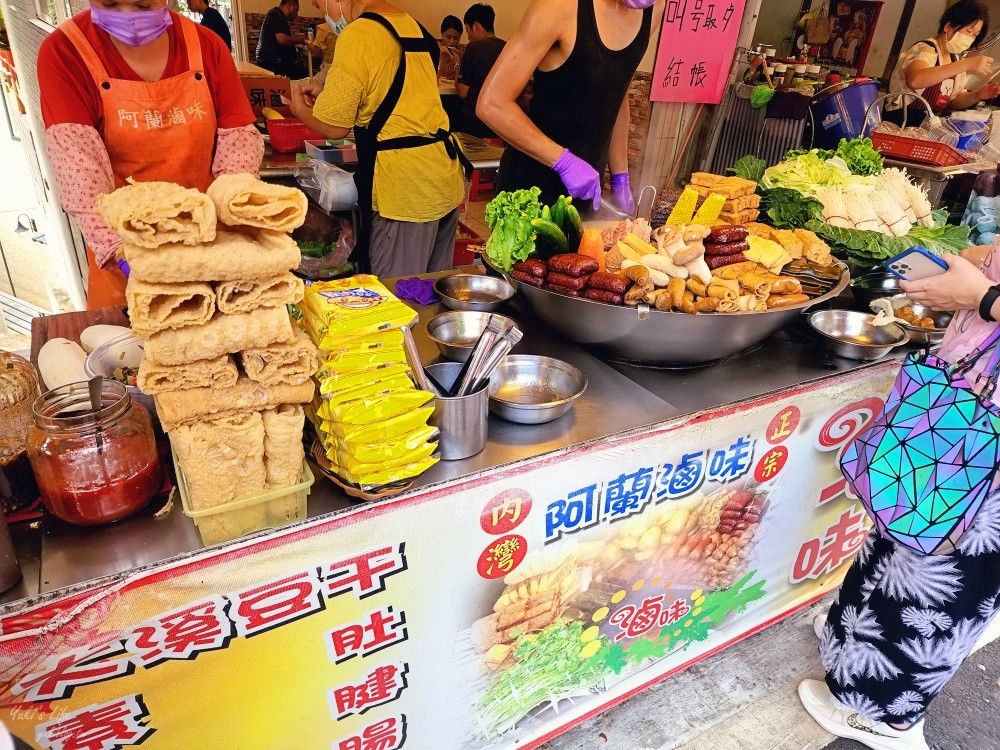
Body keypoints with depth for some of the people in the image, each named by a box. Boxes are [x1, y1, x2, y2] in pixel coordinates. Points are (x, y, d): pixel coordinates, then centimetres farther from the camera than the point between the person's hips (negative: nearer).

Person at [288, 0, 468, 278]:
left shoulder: (357, 35, -10)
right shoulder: (414, 27, 16)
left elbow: (333, 127, -5)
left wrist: (300, 108, 16)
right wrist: (327, 96, 27)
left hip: (406, 187, -9)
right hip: (446, 178, 9)